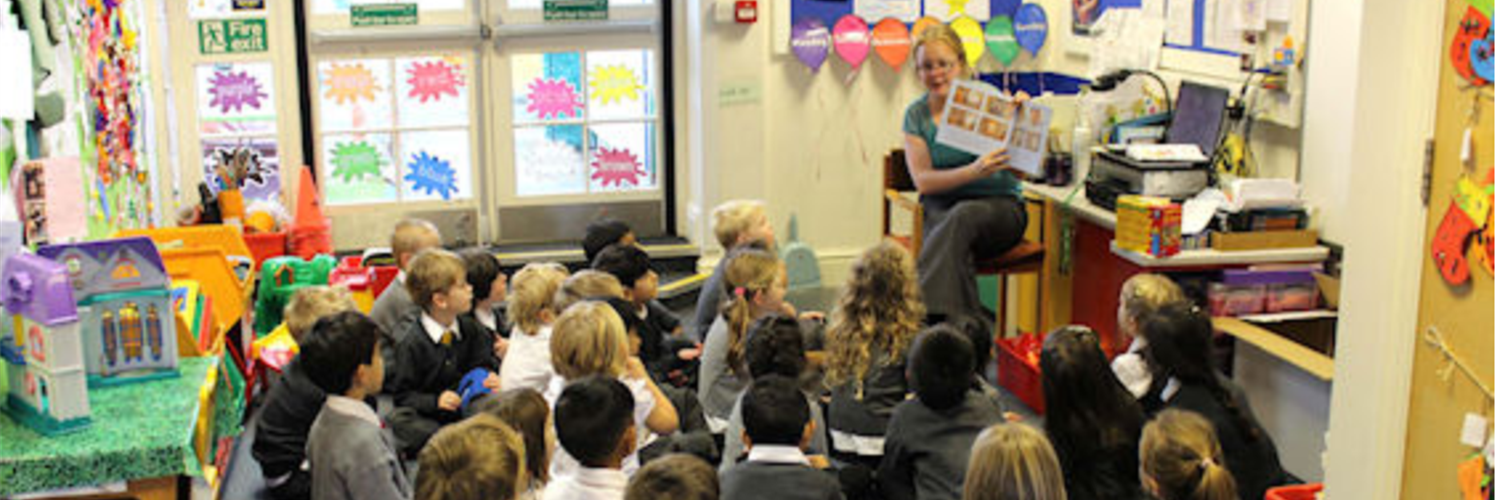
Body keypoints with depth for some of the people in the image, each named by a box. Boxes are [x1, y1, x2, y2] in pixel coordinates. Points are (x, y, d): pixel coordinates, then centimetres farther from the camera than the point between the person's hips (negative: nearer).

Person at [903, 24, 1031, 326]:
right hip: (943, 207, 1)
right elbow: (923, 181, -8)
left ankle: (919, 309, -38)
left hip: (999, 205, -1)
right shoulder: (917, 115, 4)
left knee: (963, 215, -36)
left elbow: (1019, 169, -6)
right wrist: (974, 172, -24)